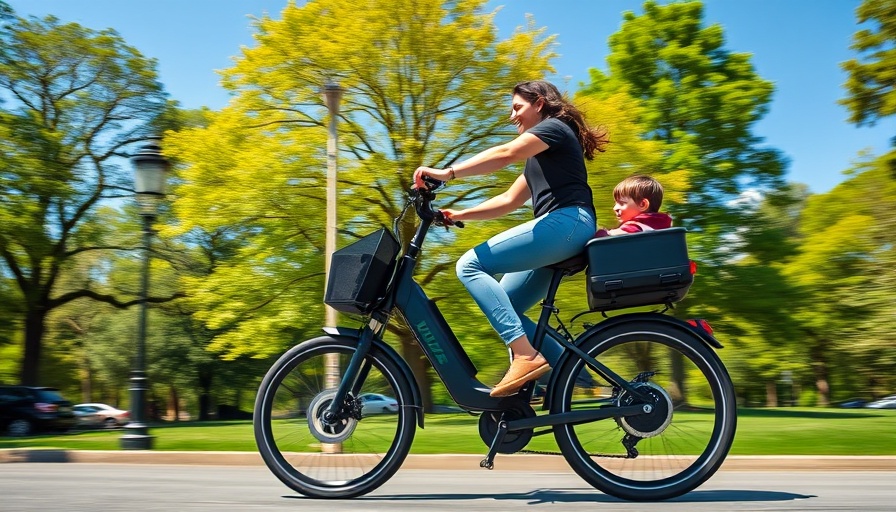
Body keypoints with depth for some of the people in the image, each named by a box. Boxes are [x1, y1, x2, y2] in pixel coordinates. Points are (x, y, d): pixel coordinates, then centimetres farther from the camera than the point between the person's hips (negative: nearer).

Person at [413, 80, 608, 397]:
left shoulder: (554, 127, 3)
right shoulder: (539, 158, 32)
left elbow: (505, 154, -15)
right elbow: (508, 201, 26)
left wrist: (446, 173, -21)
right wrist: (459, 214, 16)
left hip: (566, 222, -10)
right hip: (566, 232, 10)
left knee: (470, 265, -17)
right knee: (504, 307, 8)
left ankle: (526, 355, -25)